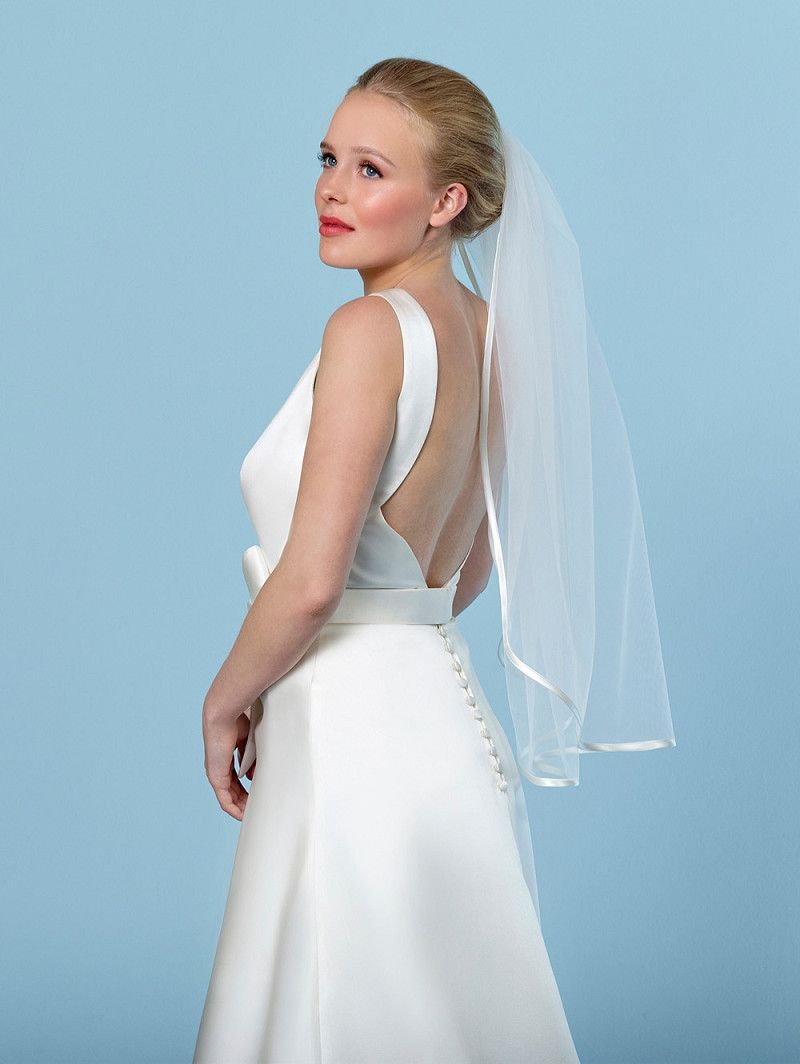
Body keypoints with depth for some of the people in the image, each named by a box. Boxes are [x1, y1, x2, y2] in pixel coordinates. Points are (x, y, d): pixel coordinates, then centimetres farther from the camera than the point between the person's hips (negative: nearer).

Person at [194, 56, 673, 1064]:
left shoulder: (371, 328, -17)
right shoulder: (483, 329, 8)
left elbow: (312, 580, -20)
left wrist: (226, 700, -5)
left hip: (357, 741, -9)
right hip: (448, 718, 9)